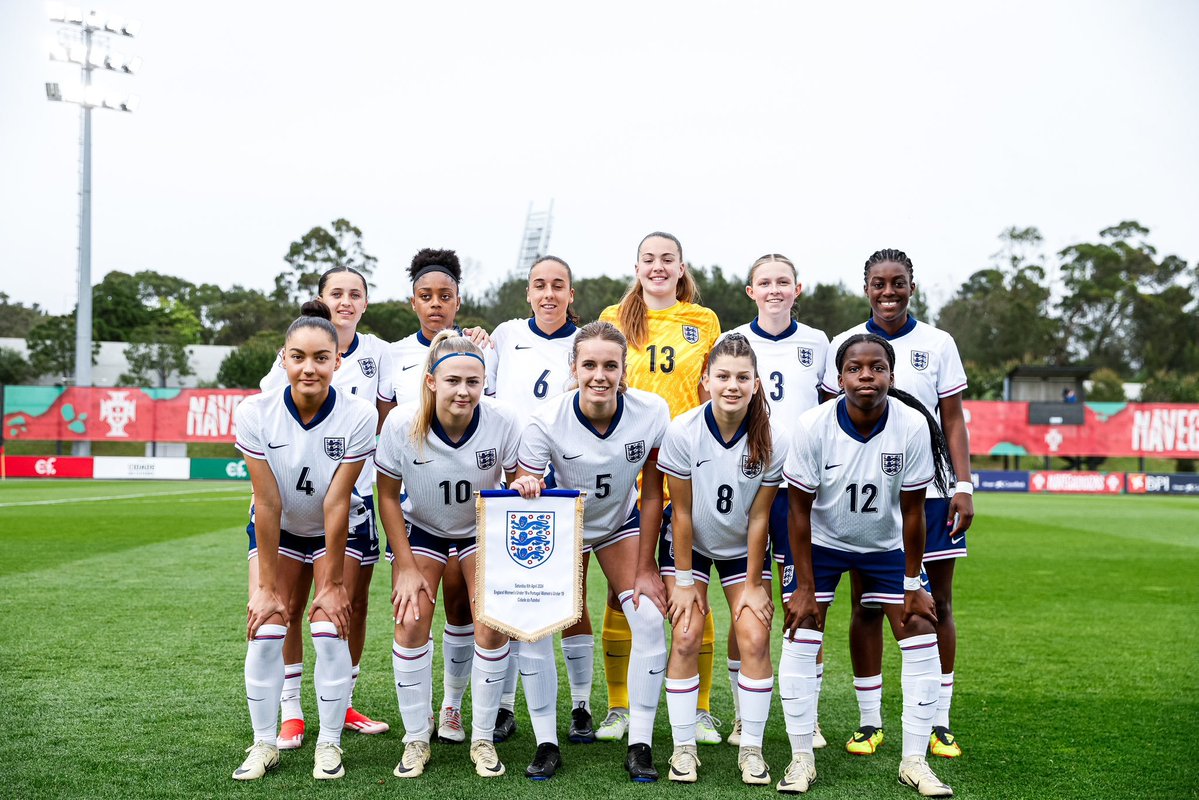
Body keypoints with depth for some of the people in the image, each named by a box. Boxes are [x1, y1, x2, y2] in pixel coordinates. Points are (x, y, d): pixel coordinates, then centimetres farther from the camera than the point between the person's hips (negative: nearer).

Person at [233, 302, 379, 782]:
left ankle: (329, 744, 8)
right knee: (265, 628, -6)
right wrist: (266, 586, -16)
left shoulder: (359, 417, -27)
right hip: (278, 530, 1)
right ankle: (264, 745, 10)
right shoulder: (255, 414, -24)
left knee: (330, 630, -9)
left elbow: (336, 505, -23)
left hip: (336, 531, -1)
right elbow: (268, 505, -21)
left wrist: (332, 583, -16)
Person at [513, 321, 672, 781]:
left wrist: (645, 568, -11)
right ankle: (546, 744, 2)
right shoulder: (547, 422, -29)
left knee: (649, 618, -14)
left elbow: (652, 494, -14)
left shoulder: (651, 412, -25)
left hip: (621, 523, 1)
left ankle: (640, 744, 1)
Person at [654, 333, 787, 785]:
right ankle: (684, 746, 4)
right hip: (689, 545, -1)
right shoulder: (682, 432, -23)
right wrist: (684, 581, -12)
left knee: (755, 640, -9)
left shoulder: (771, 443, -20)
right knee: (686, 637, -10)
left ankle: (751, 748, 6)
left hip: (743, 548, 1)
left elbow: (758, 518, -12)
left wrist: (753, 584, -7)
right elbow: (681, 512, -16)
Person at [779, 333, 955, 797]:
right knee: (800, 639, -9)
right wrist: (805, 587, -15)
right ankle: (801, 758, 6)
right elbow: (800, 510, -17)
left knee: (921, 636, -5)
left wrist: (913, 585, -10)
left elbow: (912, 511, -14)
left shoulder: (913, 426, -24)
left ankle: (914, 761, 9)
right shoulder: (813, 426, -25)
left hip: (886, 545, 1)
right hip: (822, 542, -1)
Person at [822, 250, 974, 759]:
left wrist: (963, 485, -2)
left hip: (929, 489, 0)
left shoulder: (938, 344, 5)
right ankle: (869, 721, 14)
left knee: (937, 605, 4)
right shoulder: (845, 345, 5)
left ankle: (940, 722, 15)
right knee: (866, 606, 2)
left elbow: (953, 421, 6)